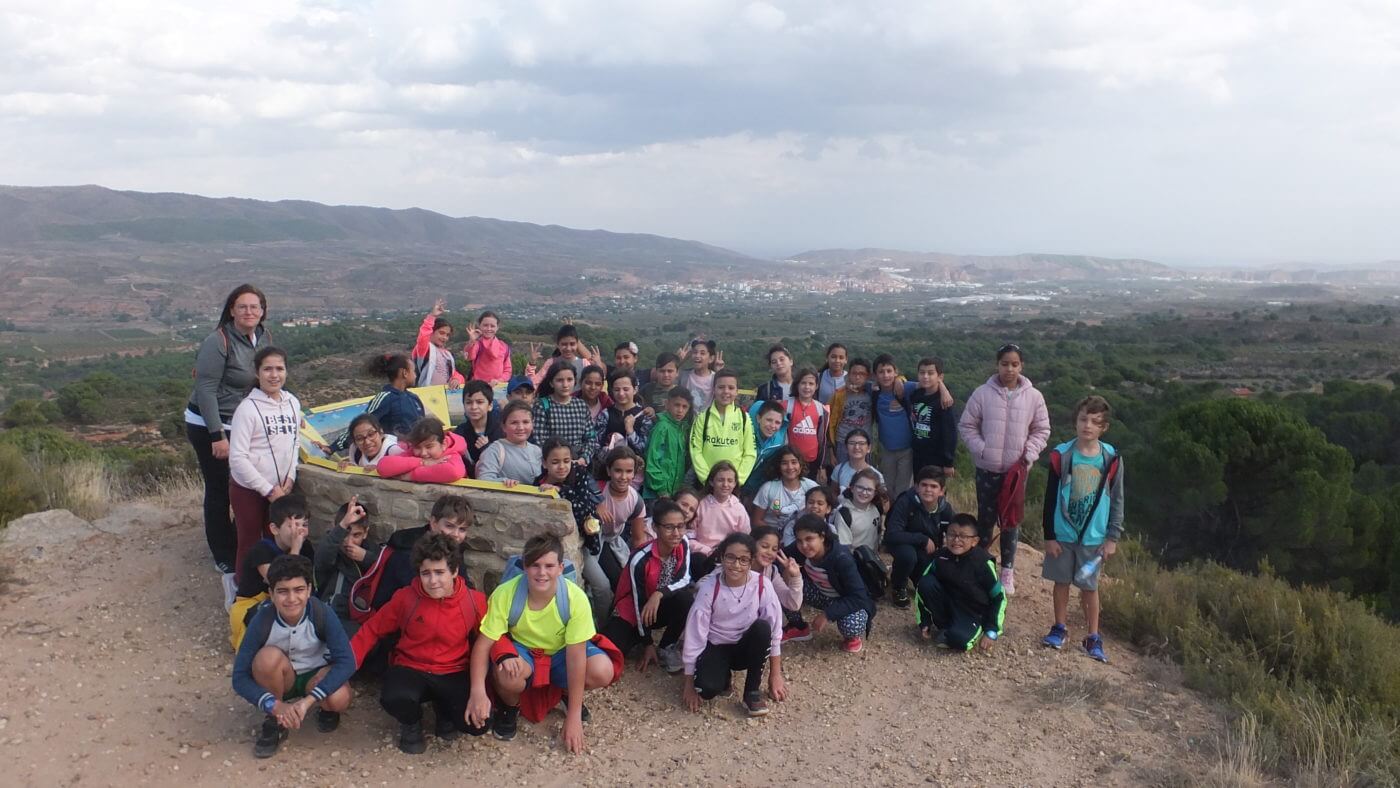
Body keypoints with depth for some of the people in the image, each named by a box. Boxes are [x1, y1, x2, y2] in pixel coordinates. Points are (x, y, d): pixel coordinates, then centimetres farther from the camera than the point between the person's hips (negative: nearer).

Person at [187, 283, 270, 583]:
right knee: (219, 490, 3)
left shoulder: (264, 338, 1)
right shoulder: (218, 342, -20)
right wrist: (218, 436, -22)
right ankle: (225, 559, 16)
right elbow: (206, 390, -21)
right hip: (208, 426, -7)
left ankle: (240, 547, 29)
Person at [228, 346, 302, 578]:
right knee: (249, 543, 9)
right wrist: (267, 489, -15)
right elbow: (237, 458, -17)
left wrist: (290, 478, -1)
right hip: (248, 488, -5)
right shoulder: (248, 408, -16)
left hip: (281, 487, 5)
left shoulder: (292, 403, 0)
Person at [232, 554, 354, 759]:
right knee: (269, 656, -33)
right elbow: (240, 677, -24)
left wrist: (308, 700, -40)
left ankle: (326, 710, 5)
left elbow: (347, 661, -31)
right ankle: (274, 722, -9)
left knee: (339, 699, -34)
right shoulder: (262, 620, -26)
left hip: (315, 676, -1)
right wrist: (275, 705, -39)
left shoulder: (321, 614, -27)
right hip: (281, 680, 1)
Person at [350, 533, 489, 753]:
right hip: (411, 669, 0)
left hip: (454, 674, 1)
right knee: (394, 699, -36)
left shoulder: (475, 601, -8)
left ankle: (444, 710, 15)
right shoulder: (405, 597, -9)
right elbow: (373, 630, 4)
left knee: (478, 724, -24)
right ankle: (411, 723, 6)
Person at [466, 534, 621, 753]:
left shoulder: (575, 598, -28)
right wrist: (478, 692, -38)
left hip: (561, 653, 1)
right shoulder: (505, 594, -28)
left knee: (603, 672, -27)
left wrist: (573, 717, -24)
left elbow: (575, 656, -25)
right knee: (508, 674, -37)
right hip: (521, 651, -1)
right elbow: (483, 644, -21)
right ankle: (509, 708, 2)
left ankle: (567, 694, 9)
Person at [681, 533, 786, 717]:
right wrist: (689, 682, -11)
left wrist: (775, 675, -8)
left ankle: (753, 691, -13)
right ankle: (724, 675, 8)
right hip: (716, 647, -1)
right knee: (707, 688, -31)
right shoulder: (709, 587, -20)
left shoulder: (761, 586, -18)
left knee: (762, 627, -32)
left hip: (747, 648, 1)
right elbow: (695, 632, -15)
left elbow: (775, 629, -11)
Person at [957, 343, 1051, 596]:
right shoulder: (982, 393, -8)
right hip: (987, 468, -1)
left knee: (1011, 520, 10)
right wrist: (981, 450, -13)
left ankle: (1007, 571, 25)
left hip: (1017, 470, 1)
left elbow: (1041, 430, 4)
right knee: (985, 518, 9)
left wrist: (1028, 456, -7)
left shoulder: (1033, 396, -4)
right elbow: (966, 426, -2)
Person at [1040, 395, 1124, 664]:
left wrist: (1113, 537, -1)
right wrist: (1049, 535, -4)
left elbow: (1116, 500, 1)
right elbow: (1051, 498, -4)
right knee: (1062, 581, 11)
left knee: (1090, 586, 8)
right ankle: (1060, 628, 28)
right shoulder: (1061, 455, -8)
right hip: (1063, 534, 0)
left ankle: (1093, 637, 20)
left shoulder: (1111, 459, -6)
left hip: (1094, 537, 0)